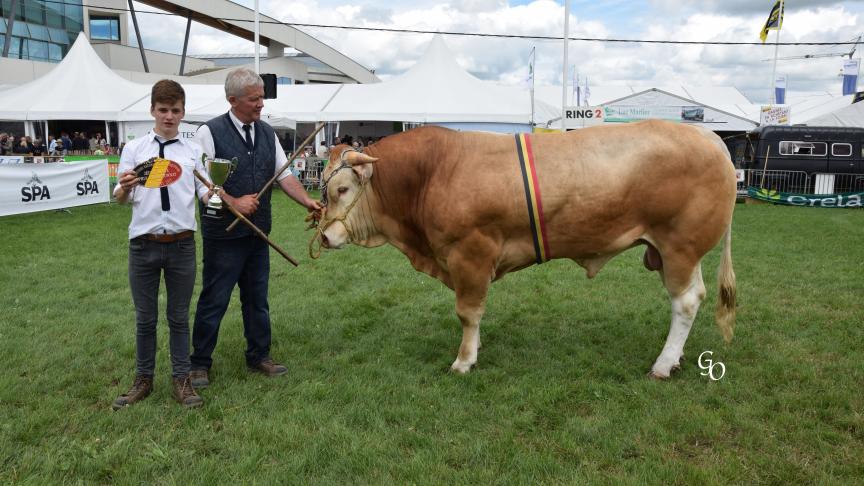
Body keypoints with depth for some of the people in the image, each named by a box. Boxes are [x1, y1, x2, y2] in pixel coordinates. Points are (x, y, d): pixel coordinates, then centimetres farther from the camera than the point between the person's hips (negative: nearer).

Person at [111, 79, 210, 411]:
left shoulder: (193, 150, 4)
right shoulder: (134, 149, 3)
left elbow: (204, 193, 3)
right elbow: (121, 199, 4)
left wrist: (212, 193, -19)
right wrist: (125, 188, -18)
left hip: (182, 245, 0)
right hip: (143, 245, 0)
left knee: (179, 316, 10)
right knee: (145, 318, 12)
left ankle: (181, 380, 22)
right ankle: (143, 379, 27)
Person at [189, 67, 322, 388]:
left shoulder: (267, 133, 8)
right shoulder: (210, 132, -8)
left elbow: (284, 175, 7)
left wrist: (307, 201, -7)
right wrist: (234, 202, -21)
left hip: (258, 233, 5)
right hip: (223, 233, -5)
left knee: (257, 298, 15)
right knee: (214, 300, 4)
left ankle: (258, 357, 29)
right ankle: (200, 364, 19)